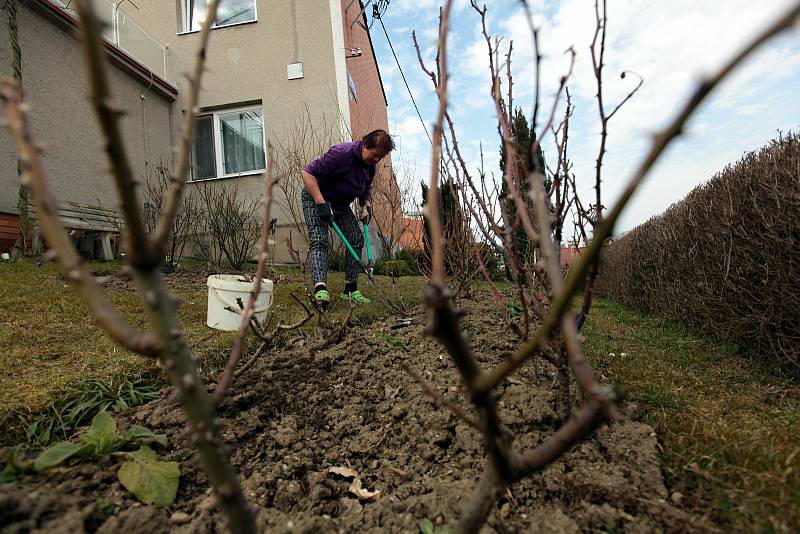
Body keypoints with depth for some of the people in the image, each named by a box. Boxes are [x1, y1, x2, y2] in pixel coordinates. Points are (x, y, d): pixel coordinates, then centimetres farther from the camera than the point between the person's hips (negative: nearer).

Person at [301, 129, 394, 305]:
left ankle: (350, 289, 2)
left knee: (356, 239, -2)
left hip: (341, 203, 7)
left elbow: (366, 188, 16)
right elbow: (307, 172, -30)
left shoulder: (370, 165, -4)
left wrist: (366, 205, -5)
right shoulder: (341, 152, -29)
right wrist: (321, 203, -34)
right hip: (315, 196, -7)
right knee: (318, 240, -22)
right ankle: (320, 287, -31)